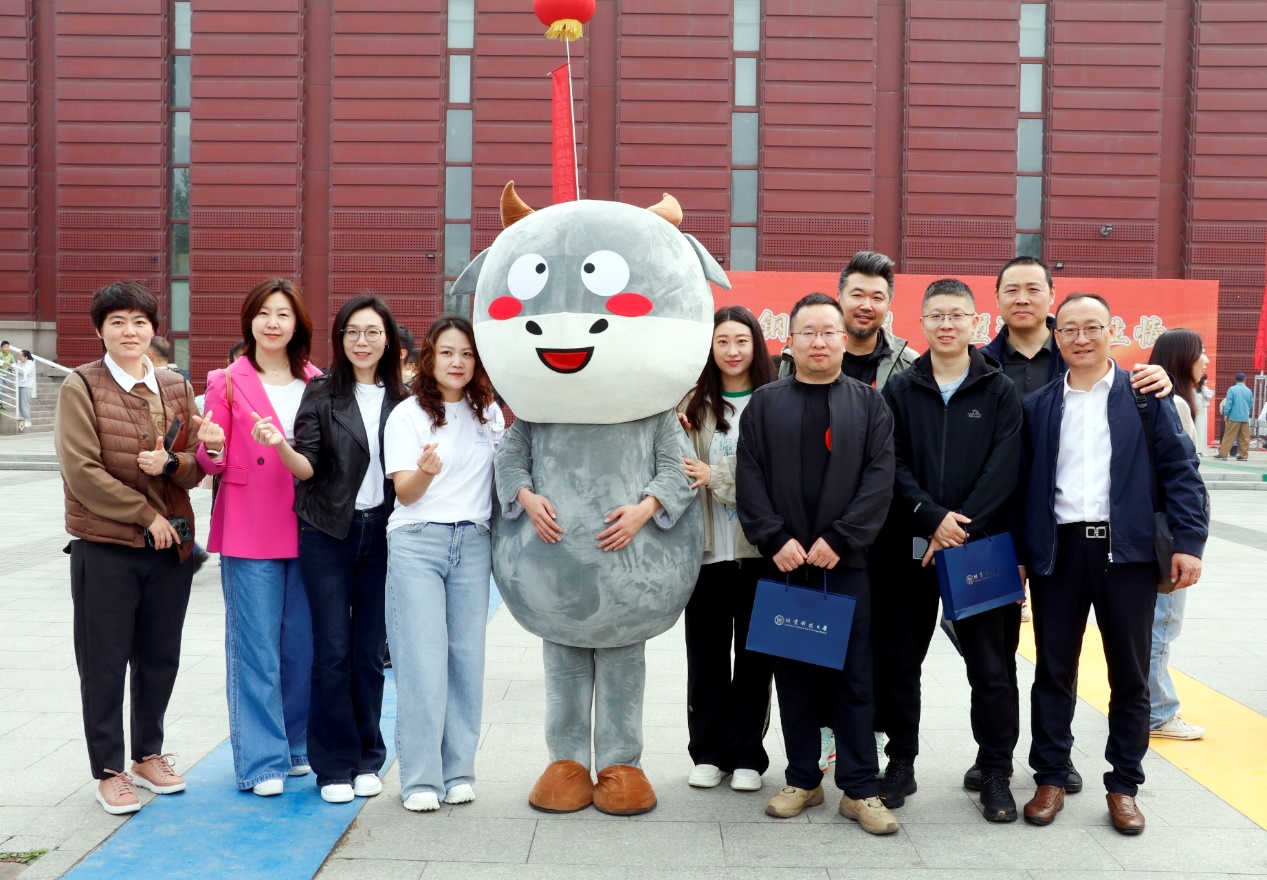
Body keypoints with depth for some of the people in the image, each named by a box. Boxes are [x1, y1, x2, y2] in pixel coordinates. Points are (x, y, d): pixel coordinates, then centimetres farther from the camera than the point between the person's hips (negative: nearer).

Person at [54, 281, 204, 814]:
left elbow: (196, 469, 8)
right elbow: (81, 470, -12)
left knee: (160, 658, 13)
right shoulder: (80, 387, -5)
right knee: (104, 663, 5)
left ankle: (148, 755, 30)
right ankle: (108, 771, 18)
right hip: (104, 549, -4)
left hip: (170, 546, 4)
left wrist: (170, 462, -15)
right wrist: (146, 515, -12)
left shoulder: (176, 389, 8)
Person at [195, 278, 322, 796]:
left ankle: (296, 747, 25)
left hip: (304, 531, 3)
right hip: (248, 534, -3)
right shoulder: (228, 382, 1)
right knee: (255, 649, -2)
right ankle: (261, 762, 7)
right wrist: (212, 448, -20)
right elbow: (215, 465, 0)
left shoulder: (315, 383, 9)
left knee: (301, 645, 9)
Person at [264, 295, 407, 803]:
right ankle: (333, 765, 11)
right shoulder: (321, 393, 0)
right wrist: (280, 445, -25)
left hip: (381, 532, 2)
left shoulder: (402, 399, 7)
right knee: (332, 650, -1)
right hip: (328, 533, -2)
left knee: (370, 650, 8)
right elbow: (307, 467, -7)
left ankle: (367, 760, 20)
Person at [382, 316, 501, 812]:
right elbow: (405, 492, -8)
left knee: (466, 657, 4)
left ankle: (458, 771, 13)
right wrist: (425, 472, -28)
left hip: (473, 544, 3)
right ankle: (420, 778, 2)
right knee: (423, 660, -5)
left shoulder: (489, 413, 10)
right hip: (417, 543, -3)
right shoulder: (408, 415, -1)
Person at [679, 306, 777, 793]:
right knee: (706, 653, 9)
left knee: (754, 652, 7)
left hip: (759, 547, -2)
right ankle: (708, 752, 22)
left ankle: (747, 754, 19)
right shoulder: (694, 404, 7)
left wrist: (715, 477, -13)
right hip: (707, 547, 2)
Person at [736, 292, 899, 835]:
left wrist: (838, 537, -13)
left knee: (853, 678, 3)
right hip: (782, 562, 1)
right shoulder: (764, 404, 8)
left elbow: (880, 478, -3)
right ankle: (803, 780, 20)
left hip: (845, 563, -1)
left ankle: (859, 789, 11)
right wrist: (775, 538, -11)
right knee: (793, 675, 8)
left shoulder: (868, 404, 7)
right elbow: (749, 480, 1)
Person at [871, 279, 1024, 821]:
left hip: (980, 547, -1)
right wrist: (932, 518, -15)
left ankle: (996, 773, 17)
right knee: (898, 660, 8)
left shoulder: (1000, 391, 3)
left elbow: (1003, 470, -6)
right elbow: (893, 465, -2)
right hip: (907, 547, 2)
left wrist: (961, 527, -15)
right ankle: (900, 764, 22)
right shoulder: (900, 390, 6)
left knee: (990, 665, 4)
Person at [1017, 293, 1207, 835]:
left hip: (1128, 549, -1)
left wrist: (1188, 542, -10)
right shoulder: (1038, 406, 8)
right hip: (1058, 551, 1)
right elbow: (1023, 484, 7)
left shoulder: (1146, 394, 3)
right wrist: (1018, 553, 2)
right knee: (1054, 671, 8)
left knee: (1129, 673, 8)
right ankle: (1050, 778, 20)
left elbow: (1181, 471, -1)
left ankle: (1123, 785, 21)